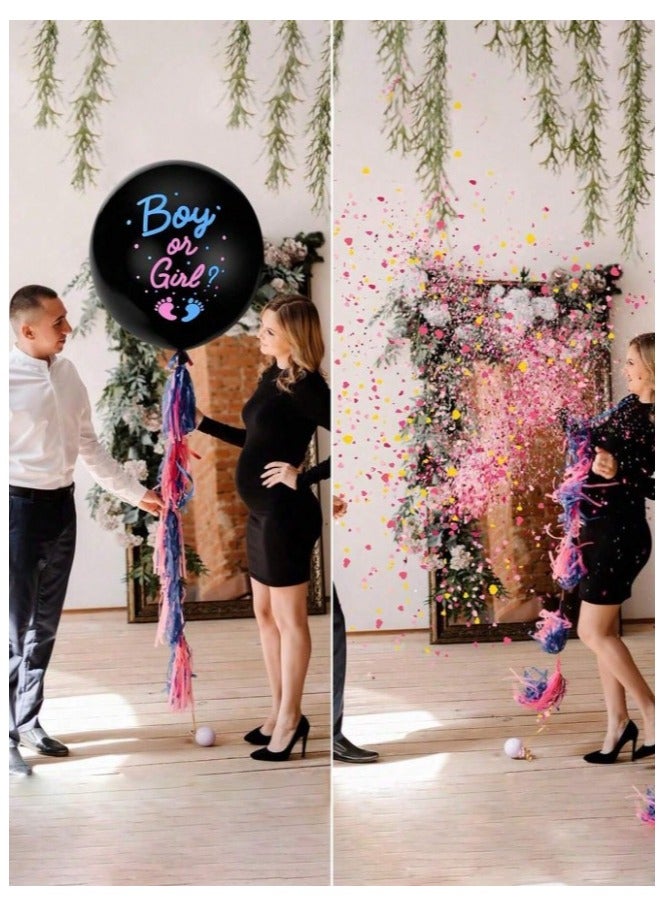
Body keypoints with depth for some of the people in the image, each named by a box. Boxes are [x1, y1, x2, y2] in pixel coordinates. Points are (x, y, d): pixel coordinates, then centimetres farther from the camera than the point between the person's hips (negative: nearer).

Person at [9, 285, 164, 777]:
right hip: (19, 506, -7)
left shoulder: (67, 372, 4)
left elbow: (89, 445, 13)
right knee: (14, 629, 0)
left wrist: (136, 492, 14)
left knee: (45, 625, 16)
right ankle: (7, 736, 13)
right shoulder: (11, 376, -17)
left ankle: (28, 721, 30)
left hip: (61, 505, 7)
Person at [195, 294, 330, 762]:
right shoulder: (272, 376, 9)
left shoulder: (305, 386, -18)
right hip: (263, 512, 9)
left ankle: (291, 719, 17)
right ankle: (279, 710, 29)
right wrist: (202, 422, 19)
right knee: (265, 613, 17)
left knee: (289, 618, 3)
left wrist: (303, 477, -21)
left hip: (286, 514, -9)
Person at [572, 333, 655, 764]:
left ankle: (651, 713, 9)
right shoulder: (630, 405, 7)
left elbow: (653, 486, -20)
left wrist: (618, 473, -31)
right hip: (600, 529, 9)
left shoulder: (653, 419, -18)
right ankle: (619, 724, 21)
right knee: (604, 631, 12)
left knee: (594, 632, -3)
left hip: (619, 534, -9)